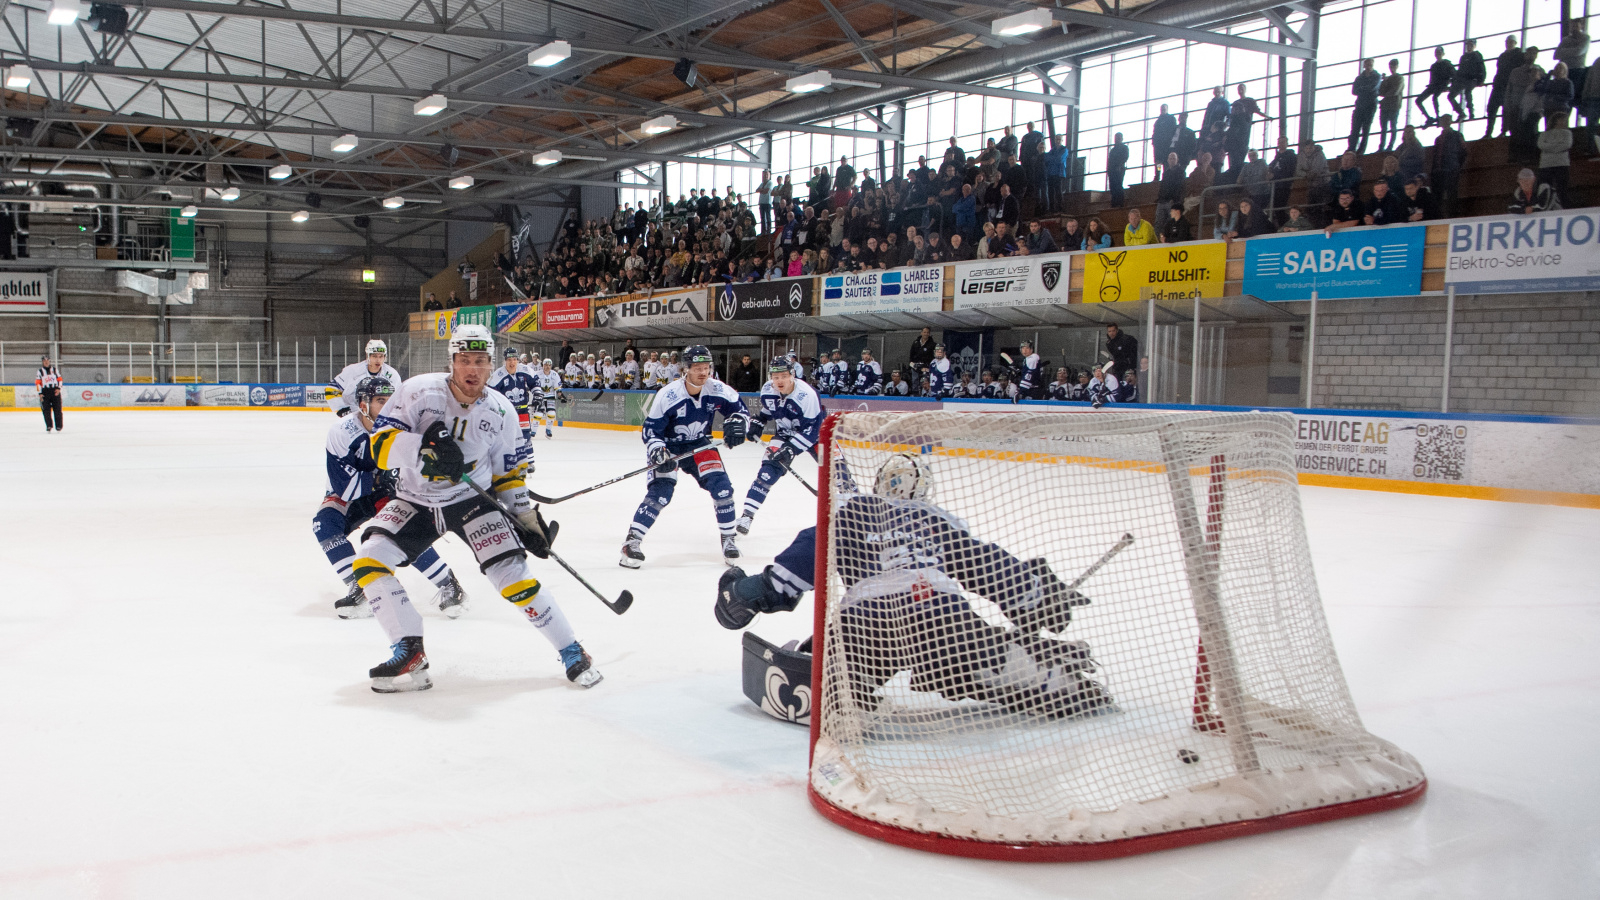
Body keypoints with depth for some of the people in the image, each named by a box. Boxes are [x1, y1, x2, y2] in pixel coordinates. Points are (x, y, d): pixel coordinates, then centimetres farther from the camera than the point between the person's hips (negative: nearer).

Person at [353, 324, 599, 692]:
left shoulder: (500, 411, -7)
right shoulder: (419, 391, -16)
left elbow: (509, 472, 6)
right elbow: (381, 444, -21)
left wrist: (527, 517, 2)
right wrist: (423, 449, -38)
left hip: (473, 499, -1)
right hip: (416, 500, 1)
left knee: (512, 573, -15)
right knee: (370, 559, -18)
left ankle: (572, 652, -1)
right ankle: (410, 654, -8)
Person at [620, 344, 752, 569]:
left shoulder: (718, 390, -17)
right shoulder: (667, 395, -26)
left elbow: (739, 408, -1)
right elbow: (651, 429, -19)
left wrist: (737, 423, -22)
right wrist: (657, 452, -36)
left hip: (700, 445, 4)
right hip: (669, 447, -3)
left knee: (722, 488, -10)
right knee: (659, 493, -19)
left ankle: (728, 539, 8)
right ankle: (631, 542, -15)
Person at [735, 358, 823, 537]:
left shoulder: (806, 394, -30)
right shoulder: (767, 390, -13)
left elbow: (811, 428, -30)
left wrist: (791, 449, -33)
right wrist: (757, 424, 0)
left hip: (813, 430, -2)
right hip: (784, 434, 3)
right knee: (769, 469, -14)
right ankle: (747, 514, -17)